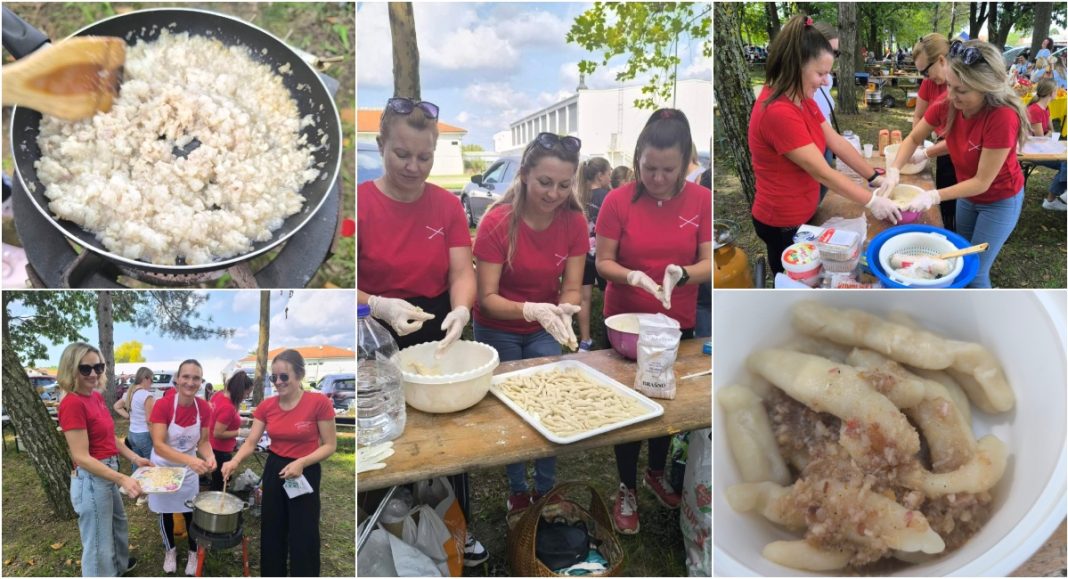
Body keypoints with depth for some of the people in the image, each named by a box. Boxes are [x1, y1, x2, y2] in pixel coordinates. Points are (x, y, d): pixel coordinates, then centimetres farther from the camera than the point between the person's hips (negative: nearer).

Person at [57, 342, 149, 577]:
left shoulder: (96, 396, 4)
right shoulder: (72, 404, -24)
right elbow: (81, 457, -26)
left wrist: (135, 458, 0)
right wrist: (122, 479, -32)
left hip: (107, 474, 10)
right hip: (91, 479, -10)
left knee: (119, 523, 32)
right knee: (98, 544, 5)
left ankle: (120, 564, 56)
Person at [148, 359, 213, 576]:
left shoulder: (204, 408, -16)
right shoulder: (163, 405, -27)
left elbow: (203, 441, -4)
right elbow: (158, 445, -32)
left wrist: (209, 457, -26)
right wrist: (190, 460, -44)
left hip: (189, 468, 2)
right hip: (163, 467, -2)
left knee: (191, 512, 11)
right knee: (165, 512, 16)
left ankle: (193, 553, 33)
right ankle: (170, 550, 40)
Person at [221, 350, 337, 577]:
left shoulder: (319, 402, -18)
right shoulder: (266, 406, -3)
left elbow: (330, 445, -13)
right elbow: (250, 442, -4)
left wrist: (301, 462, -25)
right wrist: (234, 461, -23)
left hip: (305, 473, -5)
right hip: (274, 470, 5)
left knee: (302, 538, 1)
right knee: (271, 532, 16)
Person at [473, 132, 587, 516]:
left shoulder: (575, 222, -17)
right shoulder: (497, 222, -27)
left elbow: (571, 289, -13)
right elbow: (487, 298, -27)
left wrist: (562, 314, -35)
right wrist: (533, 310, -43)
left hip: (544, 330, 3)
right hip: (498, 330, -2)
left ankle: (546, 489, 26)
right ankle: (517, 489, 31)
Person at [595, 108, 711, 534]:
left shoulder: (701, 200, -7)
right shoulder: (618, 201, -12)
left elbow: (709, 263, -8)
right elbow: (603, 262, -10)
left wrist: (683, 274, -28)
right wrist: (634, 277, -29)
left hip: (678, 323, 3)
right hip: (626, 321, -2)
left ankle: (656, 473, 45)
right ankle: (627, 490, 30)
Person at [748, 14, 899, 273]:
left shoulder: (801, 99, 2)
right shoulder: (779, 113, -29)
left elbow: (837, 142, 5)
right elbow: (823, 173, -24)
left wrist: (875, 177, 0)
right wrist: (872, 201, -16)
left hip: (802, 213, 9)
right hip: (783, 225, -9)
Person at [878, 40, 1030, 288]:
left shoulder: (1003, 117, -35)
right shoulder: (947, 105, -20)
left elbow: (982, 182, -29)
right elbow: (913, 139, -4)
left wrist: (934, 196, -34)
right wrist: (894, 171, -20)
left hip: (1000, 201, -6)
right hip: (966, 195, 6)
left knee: (974, 271, 0)